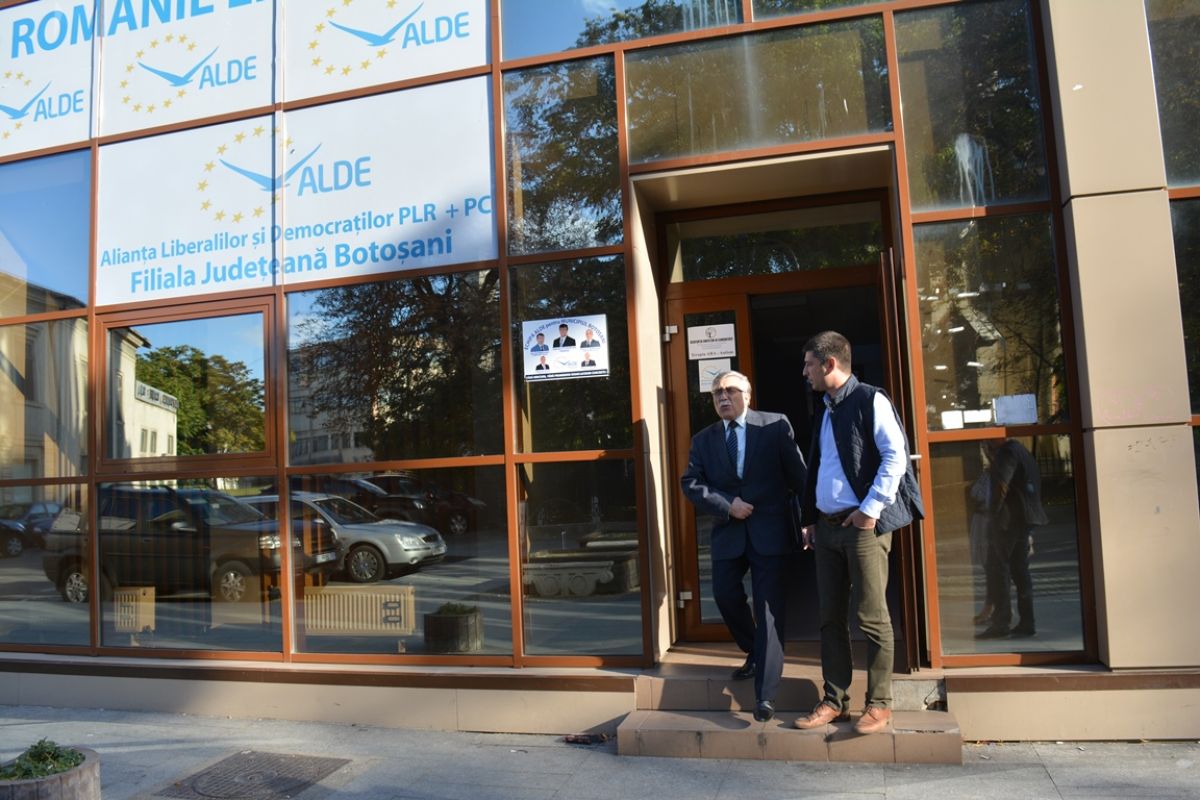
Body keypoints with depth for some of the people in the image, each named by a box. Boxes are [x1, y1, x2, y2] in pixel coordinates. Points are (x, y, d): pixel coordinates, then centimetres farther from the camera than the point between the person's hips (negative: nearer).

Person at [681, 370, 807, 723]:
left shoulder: (776, 426, -1)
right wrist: (726, 505, -13)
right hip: (728, 532, 3)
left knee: (769, 609, -4)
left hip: (769, 531, -3)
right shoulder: (703, 439, 8)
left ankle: (765, 695, 0)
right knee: (725, 595, 4)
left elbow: (798, 475, 0)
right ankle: (754, 653, 34)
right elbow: (690, 482, 0)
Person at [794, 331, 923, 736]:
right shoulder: (822, 411, 17)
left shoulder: (871, 400, -6)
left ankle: (879, 703, 10)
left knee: (873, 618, -1)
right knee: (830, 618, 9)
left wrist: (871, 509, -16)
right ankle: (835, 700, 18)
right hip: (826, 526, 8)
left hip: (864, 524, -8)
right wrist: (808, 518, 16)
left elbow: (896, 456, -13)